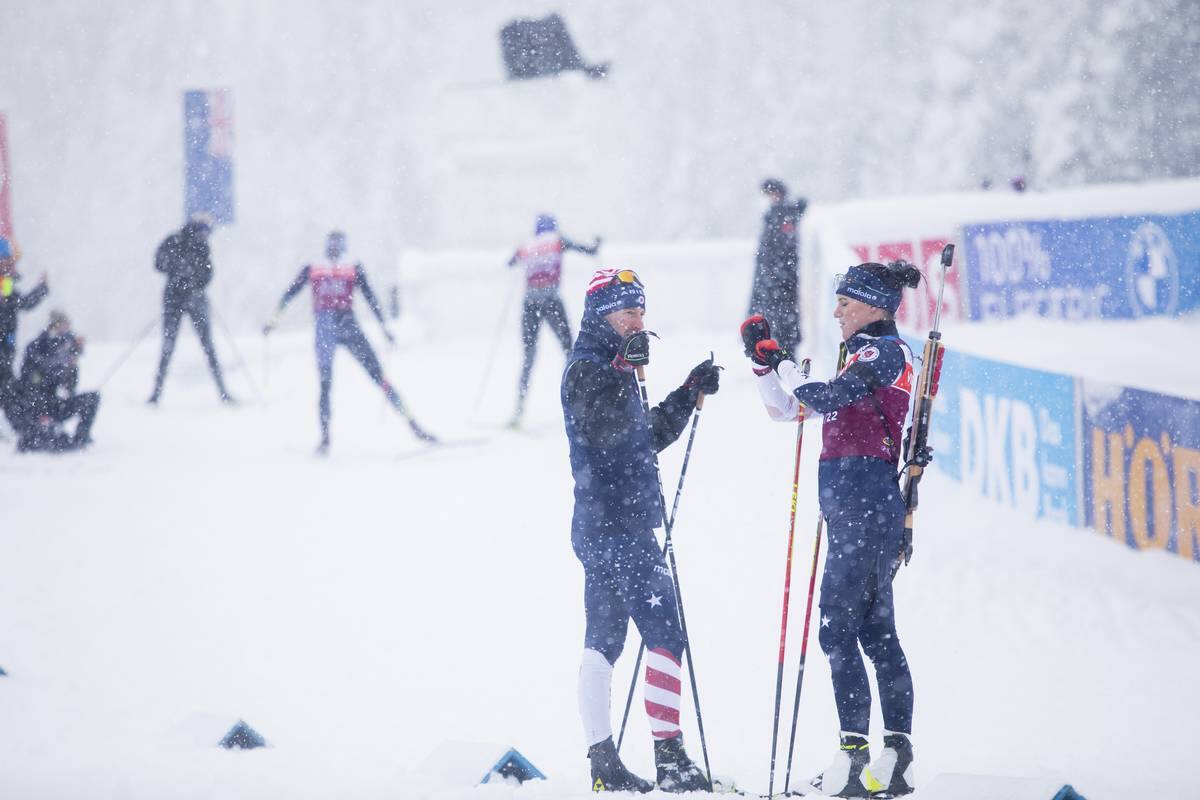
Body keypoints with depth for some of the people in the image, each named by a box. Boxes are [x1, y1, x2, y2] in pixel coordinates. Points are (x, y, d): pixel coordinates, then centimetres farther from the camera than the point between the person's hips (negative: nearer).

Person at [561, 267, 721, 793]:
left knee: (604, 641, 8)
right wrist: (623, 368, -37)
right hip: (617, 527, -10)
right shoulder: (587, 368, -11)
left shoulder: (609, 366, 19)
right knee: (664, 633, -10)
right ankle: (669, 758, -12)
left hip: (606, 526, 10)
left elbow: (648, 434, 27)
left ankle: (603, 761, 8)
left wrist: (690, 392, 20)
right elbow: (604, 428, -29)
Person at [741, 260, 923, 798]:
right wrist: (763, 361, 12)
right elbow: (786, 409, 24)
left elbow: (823, 400, -19)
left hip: (864, 505, -10)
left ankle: (854, 756, -13)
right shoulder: (867, 358, 21)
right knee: (875, 631, 8)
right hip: (860, 508, 10)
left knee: (838, 629, -11)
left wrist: (783, 362, -3)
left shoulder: (885, 352, -7)